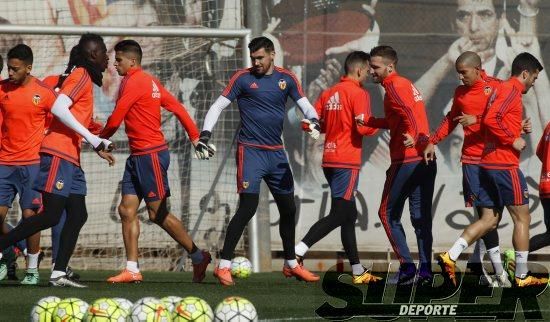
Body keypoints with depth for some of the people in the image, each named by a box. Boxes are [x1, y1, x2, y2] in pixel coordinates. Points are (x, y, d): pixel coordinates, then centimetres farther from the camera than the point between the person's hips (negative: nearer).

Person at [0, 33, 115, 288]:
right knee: (51, 216, -13)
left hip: (70, 158, 10)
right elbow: (58, 108, -20)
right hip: (58, 154, -10)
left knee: (77, 215, 4)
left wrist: (99, 147, 22)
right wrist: (93, 139, -19)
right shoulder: (81, 76, -8)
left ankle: (59, 273, -1)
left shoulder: (85, 79, 21)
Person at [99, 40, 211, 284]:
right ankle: (132, 270, 2)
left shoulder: (133, 82, -14)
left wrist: (101, 139, 4)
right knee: (127, 210, 4)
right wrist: (195, 137, 14)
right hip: (138, 155, 10)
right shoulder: (149, 82, 14)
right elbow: (177, 107, 14)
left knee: (157, 213, -4)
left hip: (150, 154, -10)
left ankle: (198, 257, 6)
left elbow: (115, 119, -14)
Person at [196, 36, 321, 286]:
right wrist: (205, 133, -17)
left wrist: (313, 120, -17)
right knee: (248, 207, -17)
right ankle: (223, 266, -15)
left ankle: (291, 264, 30)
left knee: (288, 208, 13)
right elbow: (219, 105, -5)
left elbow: (304, 104, 6)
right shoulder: (243, 78, -3)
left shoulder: (286, 78, 7)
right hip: (250, 151, -5)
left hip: (276, 153, 5)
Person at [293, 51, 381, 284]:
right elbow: (363, 127, -18)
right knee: (338, 215, -9)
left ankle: (358, 271, 16)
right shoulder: (358, 94, -9)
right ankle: (297, 253, -21)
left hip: (329, 160, 8)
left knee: (349, 215, 13)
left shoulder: (328, 94, 12)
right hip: (347, 162, -8)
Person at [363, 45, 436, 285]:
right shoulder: (407, 85, 20)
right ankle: (425, 270, 4)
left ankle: (407, 266, -4)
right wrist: (368, 121, 19)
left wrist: (413, 136, -41)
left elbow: (408, 113, -26)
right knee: (421, 217, 9)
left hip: (406, 160, -9)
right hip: (426, 159, 9)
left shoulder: (394, 86, -8)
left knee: (388, 213, 2)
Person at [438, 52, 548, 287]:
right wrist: (512, 140, -17)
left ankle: (450, 257, -4)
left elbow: (490, 121, 21)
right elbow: (491, 119, -24)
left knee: (489, 219, 8)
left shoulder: (500, 89, 18)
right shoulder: (511, 91, -11)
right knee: (522, 218, 0)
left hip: (488, 163, 9)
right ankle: (522, 277, 3)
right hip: (505, 165, -9)